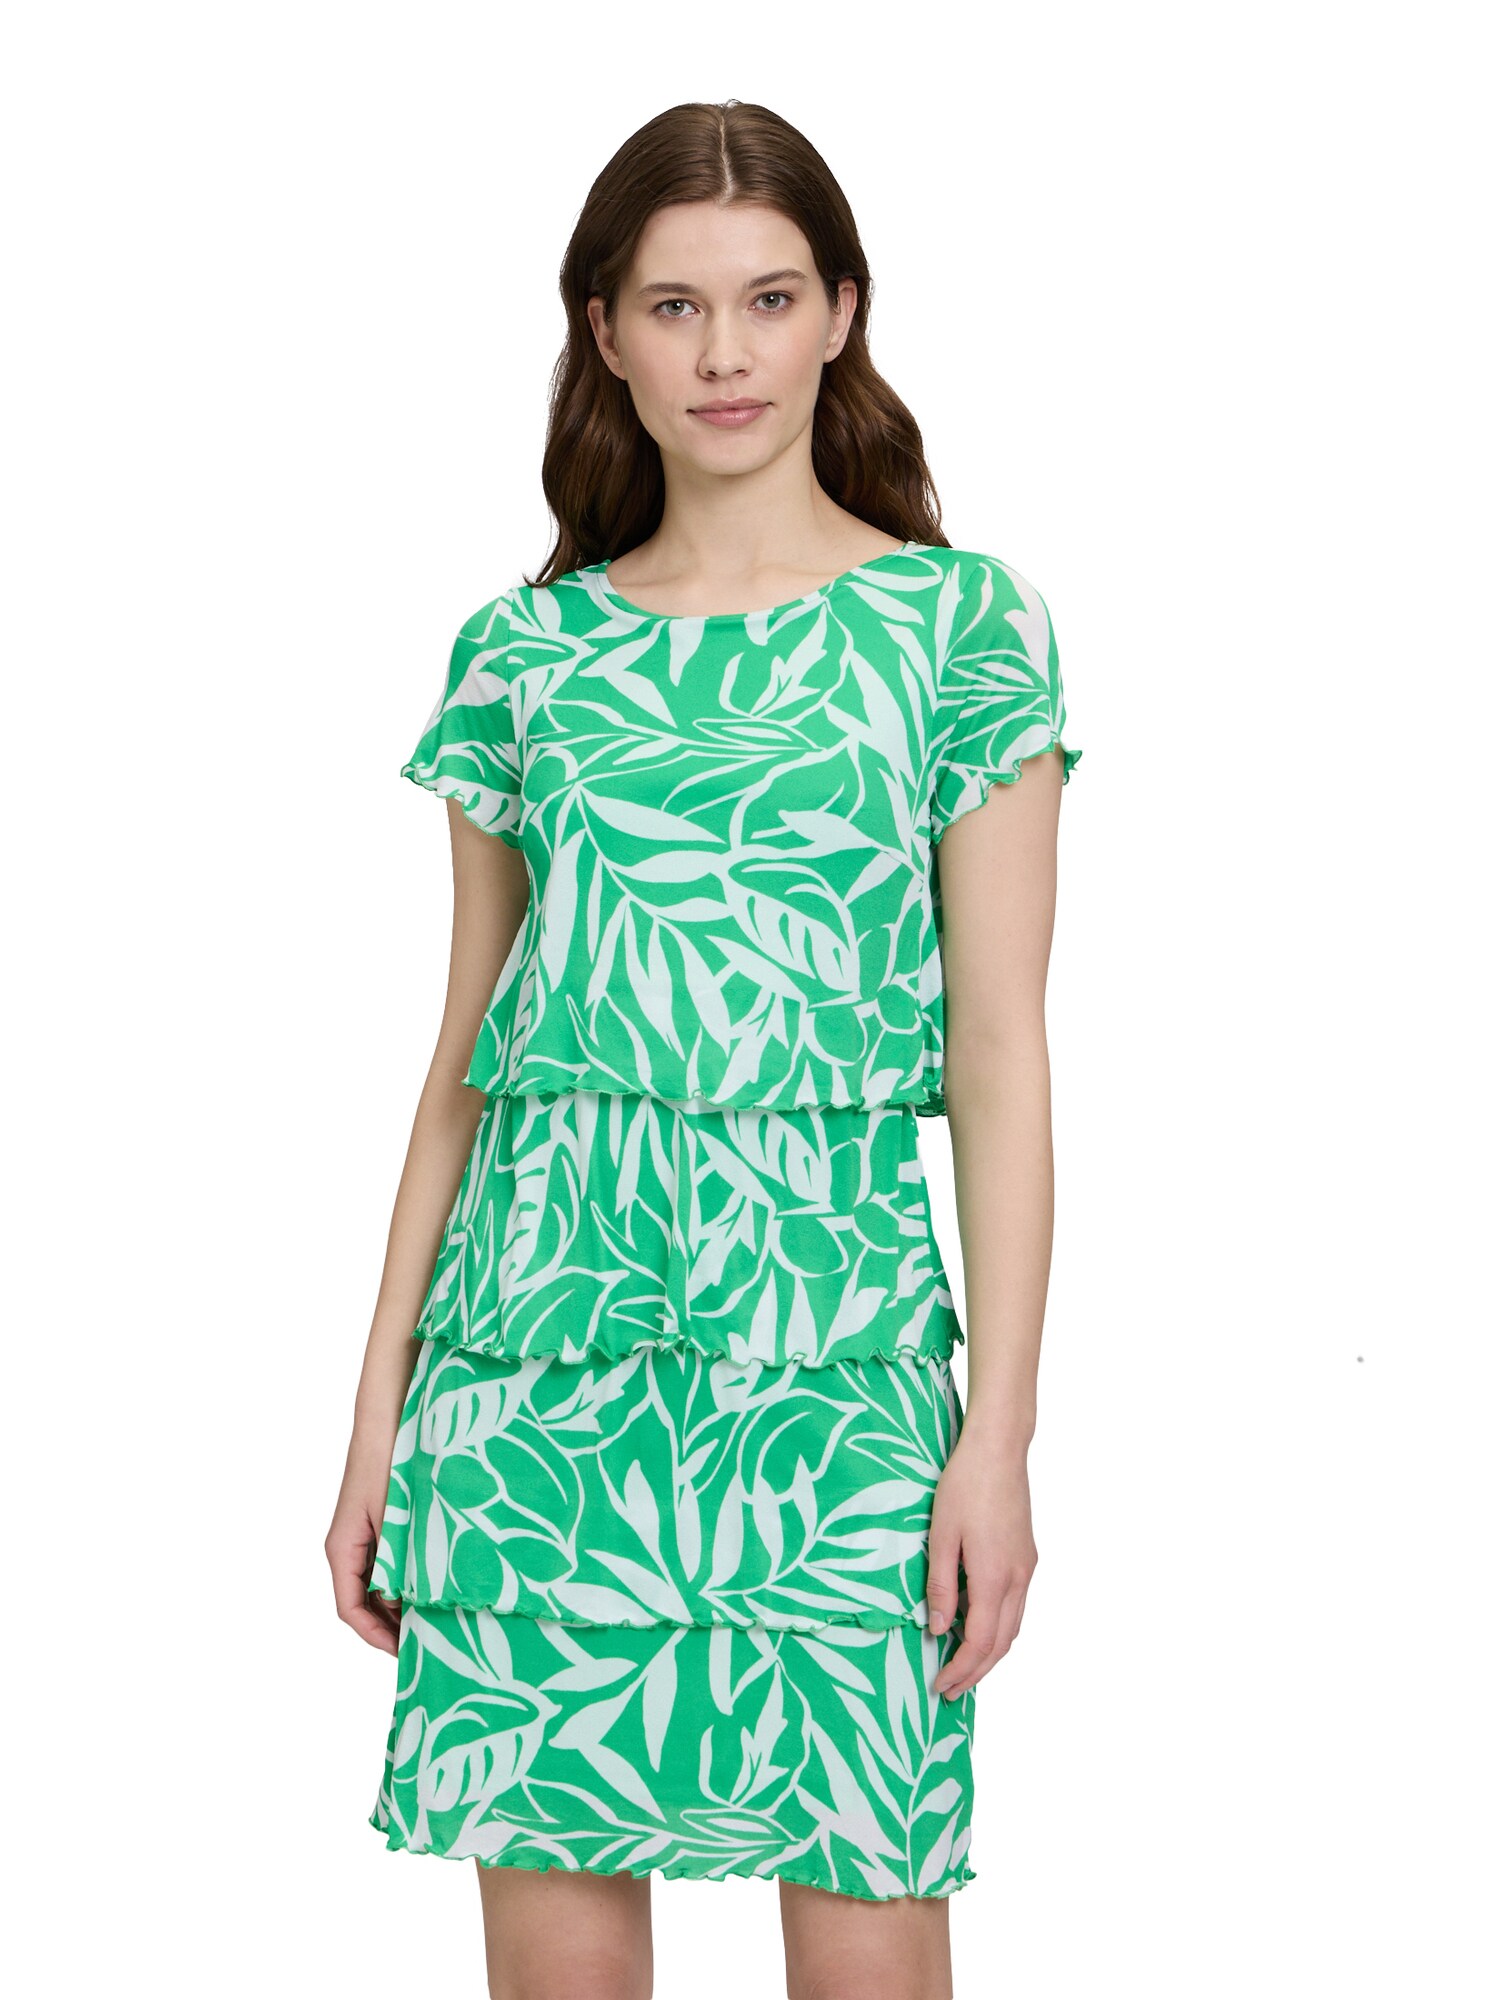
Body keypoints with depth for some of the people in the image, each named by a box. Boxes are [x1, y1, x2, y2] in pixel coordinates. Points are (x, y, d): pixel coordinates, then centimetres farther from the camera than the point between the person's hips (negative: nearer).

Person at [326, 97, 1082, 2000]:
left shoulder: (958, 625, 3)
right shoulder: (521, 652, 10)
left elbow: (1000, 1050, 0)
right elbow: (465, 1059, 13)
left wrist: (1000, 1431, -6)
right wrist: (380, 1412, 10)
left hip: (828, 1336, -2)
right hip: (534, 1331, 2)